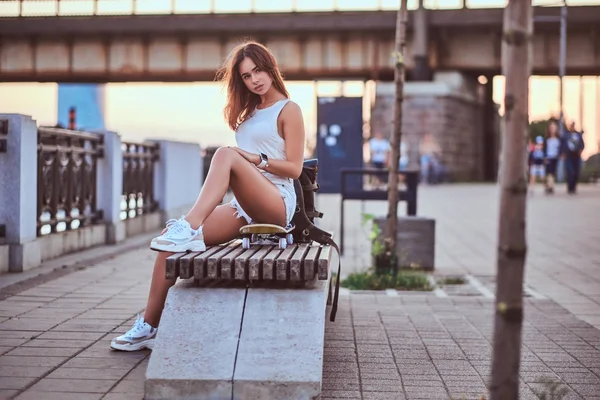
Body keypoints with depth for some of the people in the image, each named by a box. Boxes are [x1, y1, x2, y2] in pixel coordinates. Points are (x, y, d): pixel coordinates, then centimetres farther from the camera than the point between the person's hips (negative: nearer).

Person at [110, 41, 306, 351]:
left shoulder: (288, 110, 6)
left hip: (276, 204, -6)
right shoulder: (250, 112, 26)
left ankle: (189, 228, -42)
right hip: (243, 208, 6)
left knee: (226, 154, -32)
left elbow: (294, 168, -3)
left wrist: (257, 159, -16)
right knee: (171, 242, -12)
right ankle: (149, 326, -12)